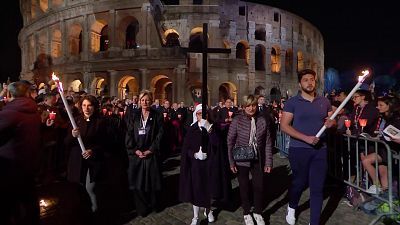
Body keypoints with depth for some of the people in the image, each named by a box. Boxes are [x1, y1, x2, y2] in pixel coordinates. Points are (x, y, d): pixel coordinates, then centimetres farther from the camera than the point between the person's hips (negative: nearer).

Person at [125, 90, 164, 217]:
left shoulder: (157, 116, 2)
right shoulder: (134, 117, 7)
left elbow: (160, 135, -4)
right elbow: (129, 135, 3)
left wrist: (150, 150, -12)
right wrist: (135, 150, -10)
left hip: (151, 154, -1)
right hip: (136, 154, 2)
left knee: (152, 181, 6)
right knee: (138, 181, 4)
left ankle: (153, 205, 27)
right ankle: (142, 208, 19)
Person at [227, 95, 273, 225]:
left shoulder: (262, 121, -2)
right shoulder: (237, 120, -9)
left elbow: (267, 143, 2)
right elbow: (230, 142, -6)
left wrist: (268, 162, 0)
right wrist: (231, 162, -8)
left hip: (258, 160, 2)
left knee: (259, 186, 7)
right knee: (244, 187, 10)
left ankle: (258, 213, 32)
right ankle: (246, 213, 33)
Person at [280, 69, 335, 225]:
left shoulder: (324, 102, 8)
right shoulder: (292, 102, -5)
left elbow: (332, 119, 18)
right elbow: (284, 126, -11)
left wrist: (331, 123, -8)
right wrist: (306, 138, -20)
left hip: (320, 149, 3)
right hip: (299, 149, -3)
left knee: (317, 187, 6)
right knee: (299, 183, 12)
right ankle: (291, 207, 42)